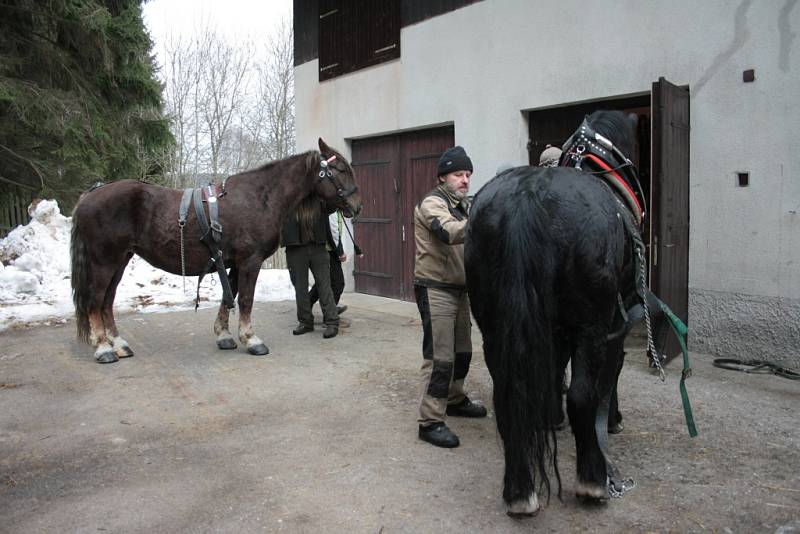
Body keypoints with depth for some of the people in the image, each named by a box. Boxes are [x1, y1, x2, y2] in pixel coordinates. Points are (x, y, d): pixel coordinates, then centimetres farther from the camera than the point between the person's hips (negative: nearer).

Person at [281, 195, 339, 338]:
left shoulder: (319, 198, 5)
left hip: (318, 247, 0)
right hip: (295, 248, 0)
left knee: (324, 285, 0)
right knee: (300, 287, 9)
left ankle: (332, 322, 4)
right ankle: (305, 322, 20)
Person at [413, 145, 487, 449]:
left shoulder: (461, 205, 18)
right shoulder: (432, 203, -12)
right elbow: (449, 233, -33)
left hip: (458, 289, 9)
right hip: (435, 290, -9)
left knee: (462, 351, 18)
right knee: (440, 357, -9)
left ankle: (454, 399, 36)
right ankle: (430, 422, -2)